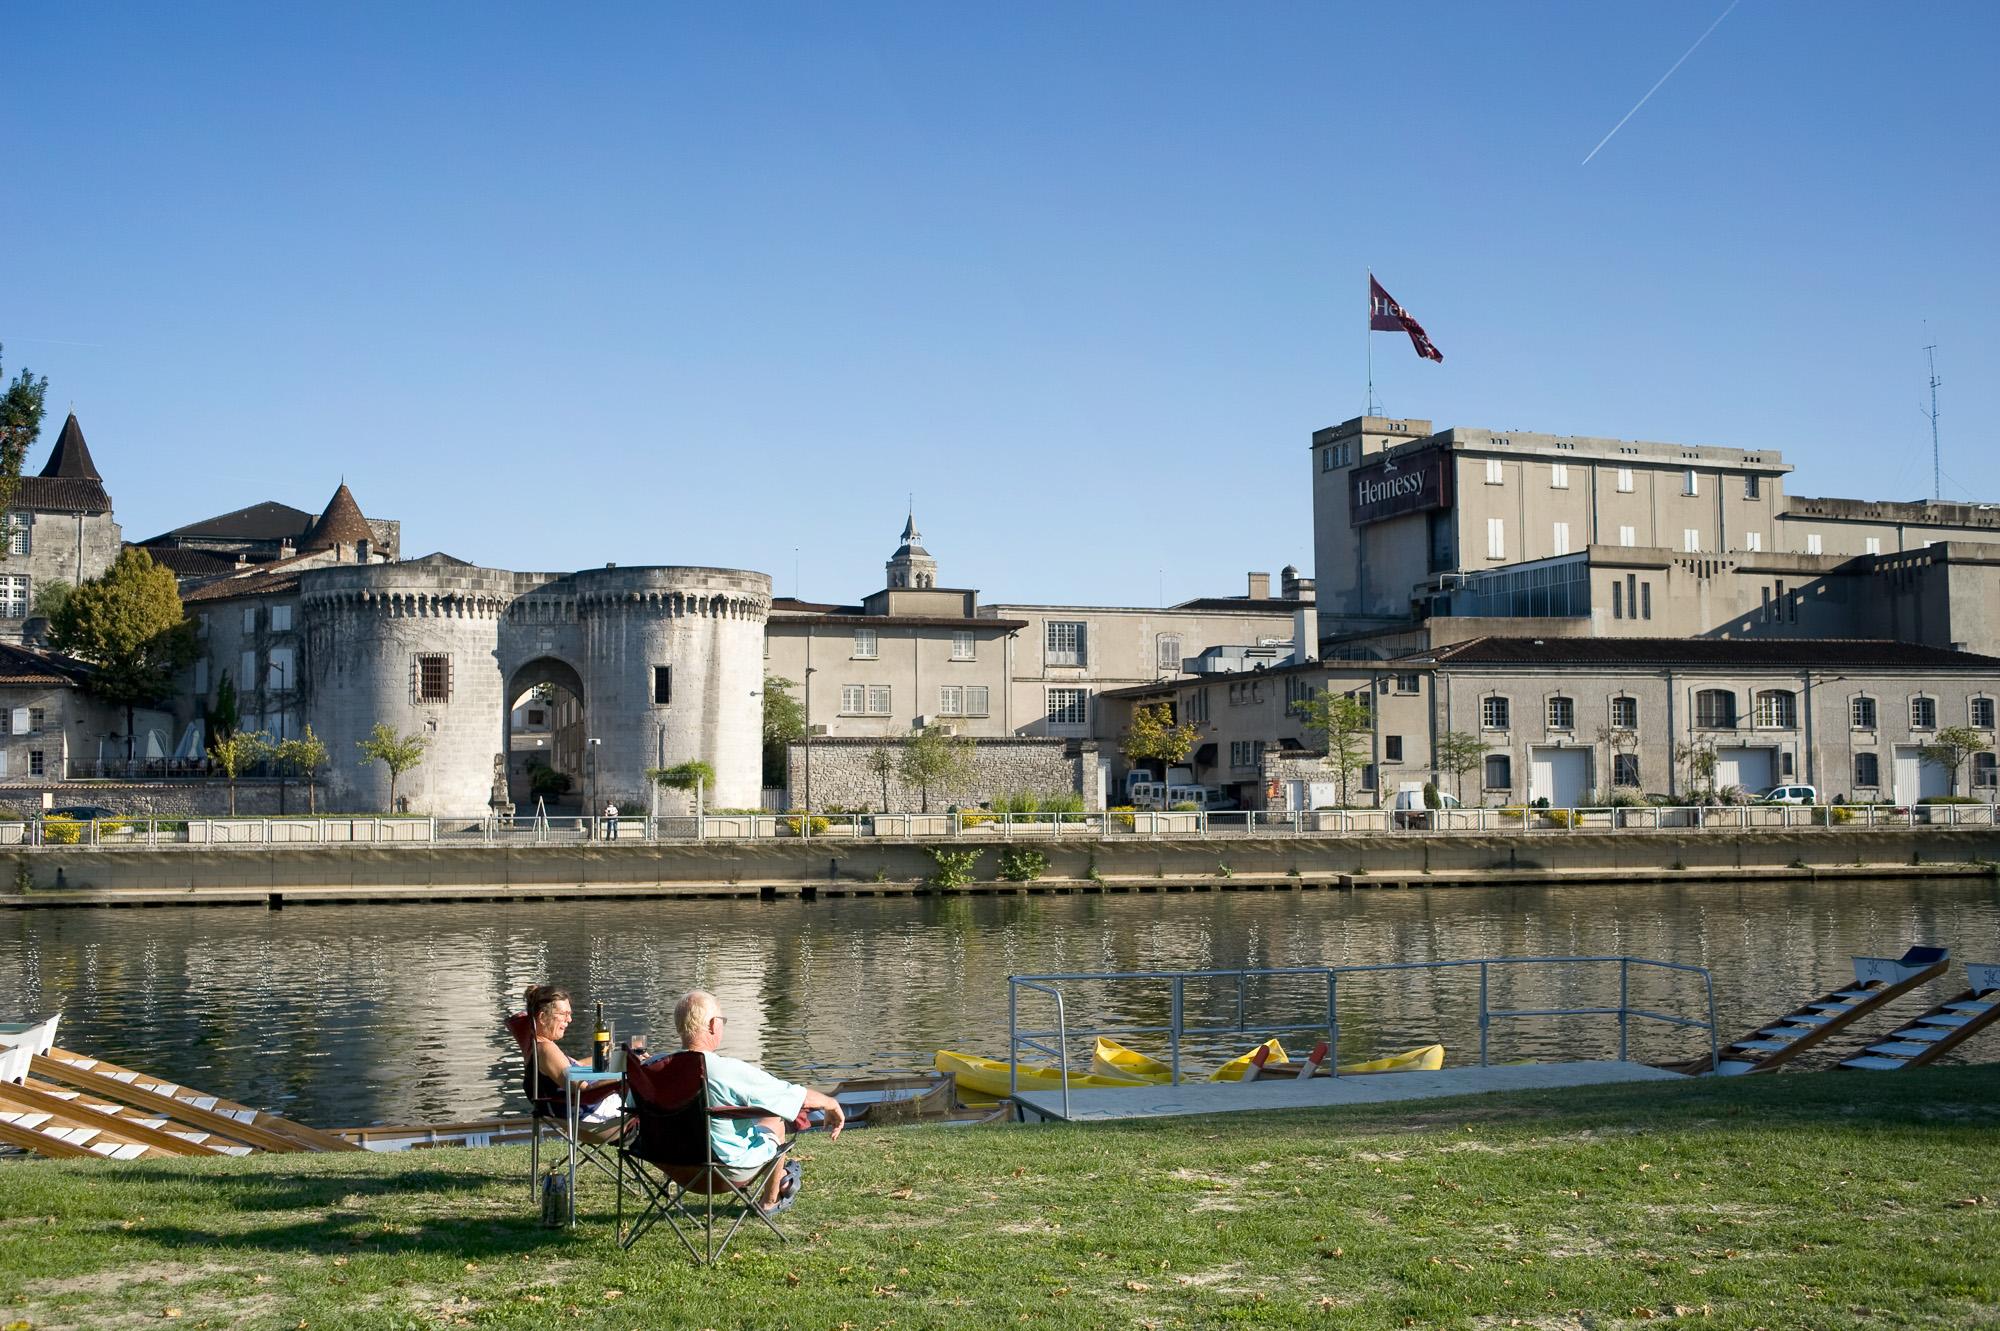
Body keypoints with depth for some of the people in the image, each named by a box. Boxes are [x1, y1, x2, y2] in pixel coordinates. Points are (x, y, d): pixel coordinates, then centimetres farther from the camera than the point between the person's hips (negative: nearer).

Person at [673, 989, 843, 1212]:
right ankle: (771, 1201, 46)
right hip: (730, 1162, -5)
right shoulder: (729, 1071, -31)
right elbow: (800, 1096, -21)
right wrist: (832, 1104, 0)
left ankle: (781, 1177, 53)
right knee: (775, 1120, 24)